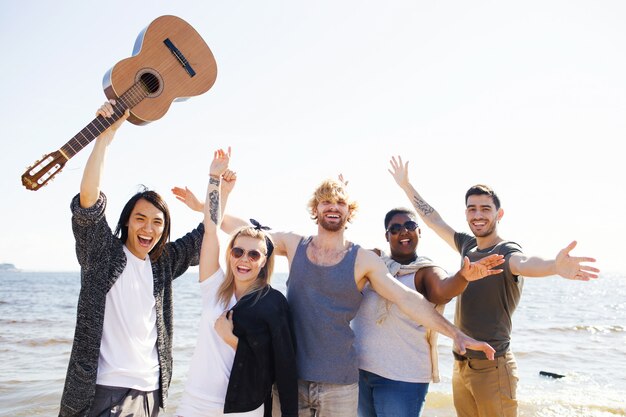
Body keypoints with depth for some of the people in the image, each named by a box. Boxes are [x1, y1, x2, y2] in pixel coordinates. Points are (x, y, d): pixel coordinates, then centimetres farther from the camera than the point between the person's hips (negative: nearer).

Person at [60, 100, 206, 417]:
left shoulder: (164, 262, 8)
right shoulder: (101, 252, -4)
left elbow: (205, 235, 11)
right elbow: (88, 200, -17)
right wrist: (105, 136, -24)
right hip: (102, 391, -4)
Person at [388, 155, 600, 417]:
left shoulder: (506, 251, -13)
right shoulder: (468, 246, 7)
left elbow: (524, 262, -36)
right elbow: (433, 219, 18)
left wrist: (554, 266, -59)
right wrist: (405, 185, 23)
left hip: (492, 367, -7)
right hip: (461, 366, 7)